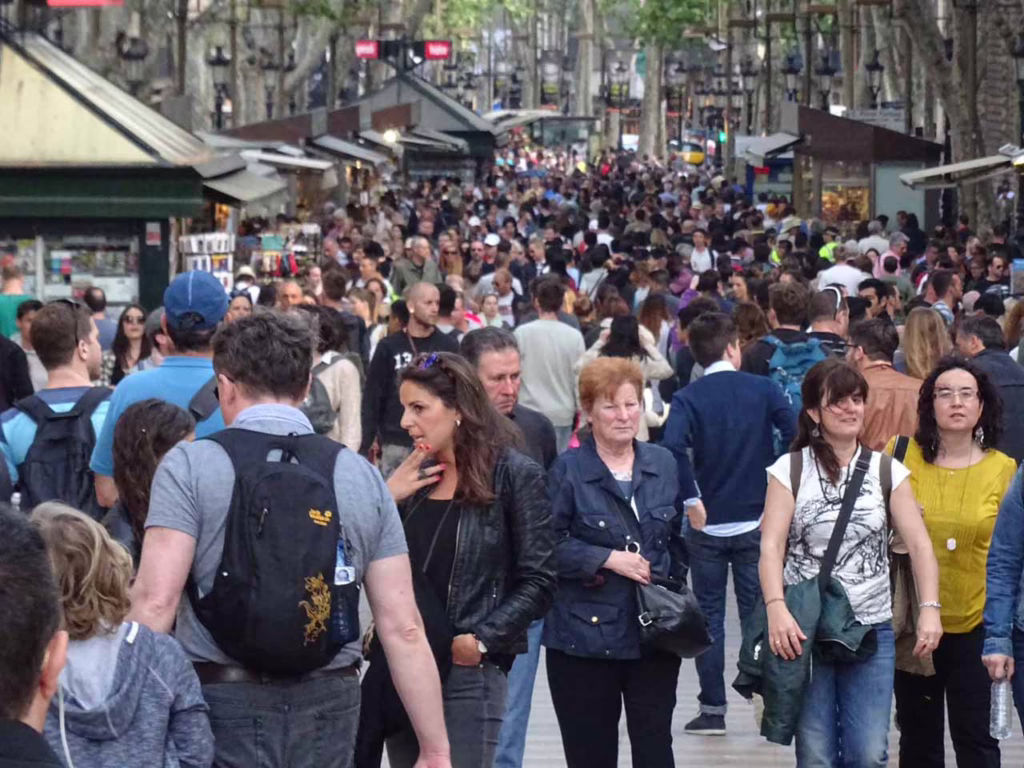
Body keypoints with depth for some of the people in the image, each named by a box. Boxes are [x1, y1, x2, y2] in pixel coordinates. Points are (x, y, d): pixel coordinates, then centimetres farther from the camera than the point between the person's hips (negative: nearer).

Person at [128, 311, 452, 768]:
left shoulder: (189, 465, -2)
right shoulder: (362, 476, 7)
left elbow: (155, 600, -12)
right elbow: (403, 629, 4)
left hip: (222, 701, -3)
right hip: (328, 705, 3)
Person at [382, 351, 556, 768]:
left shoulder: (514, 475, -4)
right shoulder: (414, 476, 11)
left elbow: (538, 582, -7)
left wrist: (482, 641, -14)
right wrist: (386, 500, -3)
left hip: (469, 670, -6)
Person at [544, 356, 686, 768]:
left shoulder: (663, 464, 8)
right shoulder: (567, 470, -5)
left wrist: (670, 582, 3)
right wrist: (608, 559, -16)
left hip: (656, 630, 3)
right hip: (586, 636, -3)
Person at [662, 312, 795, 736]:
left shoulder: (688, 398, -5)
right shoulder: (763, 390, -3)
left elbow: (673, 446, -23)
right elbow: (797, 438, -14)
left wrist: (692, 500, -14)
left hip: (708, 523, 0)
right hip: (757, 520, 0)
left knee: (709, 616, 8)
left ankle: (712, 709, 9)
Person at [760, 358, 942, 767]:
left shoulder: (887, 471, 7)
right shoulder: (790, 470, 1)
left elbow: (919, 544, 0)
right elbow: (771, 546, -8)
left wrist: (930, 607, -16)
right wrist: (776, 608, -25)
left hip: (872, 629, 1)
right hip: (805, 630, -1)